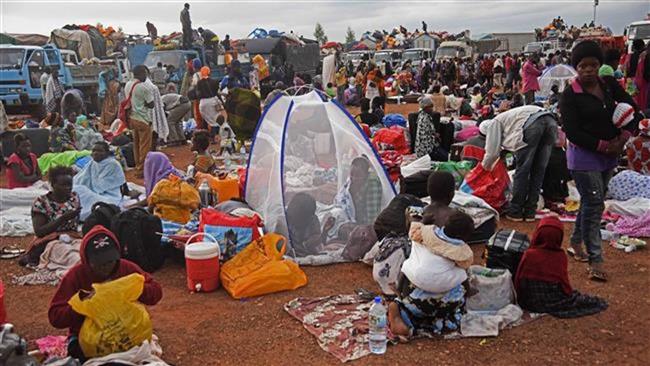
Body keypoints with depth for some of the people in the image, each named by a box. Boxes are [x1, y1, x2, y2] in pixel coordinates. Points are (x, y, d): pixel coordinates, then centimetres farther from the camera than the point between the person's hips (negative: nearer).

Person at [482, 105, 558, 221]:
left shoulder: (495, 122, 21)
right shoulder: (509, 117, 42)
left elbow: (492, 151, 13)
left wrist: (485, 166, 30)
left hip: (532, 124, -7)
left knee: (522, 170, 4)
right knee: (538, 170, 13)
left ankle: (515, 211, 11)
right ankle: (530, 211, 18)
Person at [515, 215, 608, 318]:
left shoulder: (529, 255, -17)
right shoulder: (560, 256, -16)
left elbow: (519, 280, -10)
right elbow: (564, 282, -9)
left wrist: (520, 298, 7)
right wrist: (568, 292, 13)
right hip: (554, 303, -1)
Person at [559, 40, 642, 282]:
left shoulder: (609, 86, 4)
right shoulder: (570, 95, -12)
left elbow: (632, 109, 7)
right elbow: (572, 132, -18)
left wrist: (624, 136, -9)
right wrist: (603, 145, -18)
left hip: (609, 155, 6)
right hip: (583, 156, -6)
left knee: (592, 203, 15)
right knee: (594, 205, -8)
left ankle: (576, 243, 32)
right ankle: (595, 261, -1)